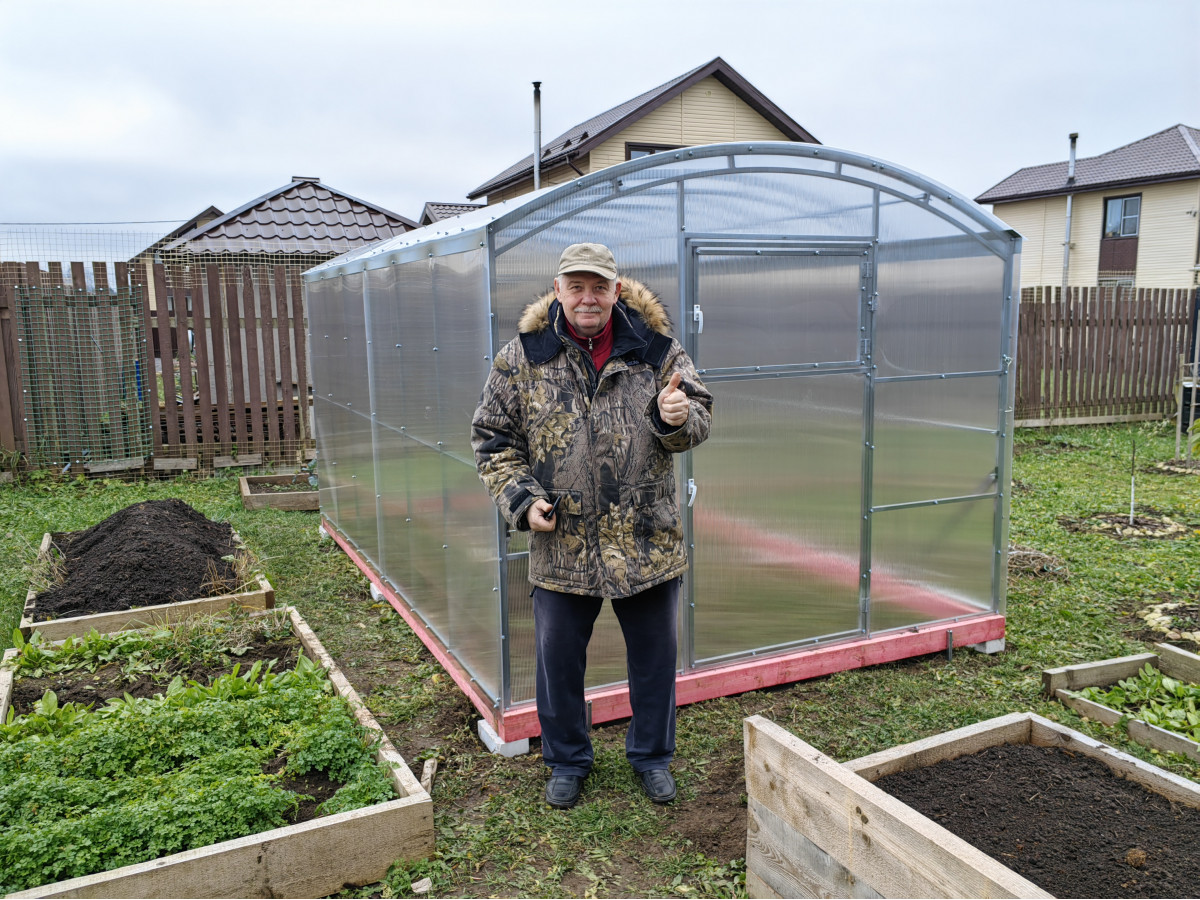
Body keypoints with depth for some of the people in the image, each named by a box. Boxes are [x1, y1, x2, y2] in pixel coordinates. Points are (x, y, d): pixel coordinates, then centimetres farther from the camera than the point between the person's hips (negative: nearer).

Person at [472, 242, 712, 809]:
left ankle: (652, 754, 38)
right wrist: (520, 498, -9)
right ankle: (567, 760, 37)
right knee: (558, 657, 12)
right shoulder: (522, 357, -2)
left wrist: (678, 418, -17)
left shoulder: (654, 347, -1)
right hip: (561, 544, 0)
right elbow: (494, 439, 4)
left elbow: (699, 418, 7)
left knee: (654, 654, 14)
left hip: (648, 541, 1)